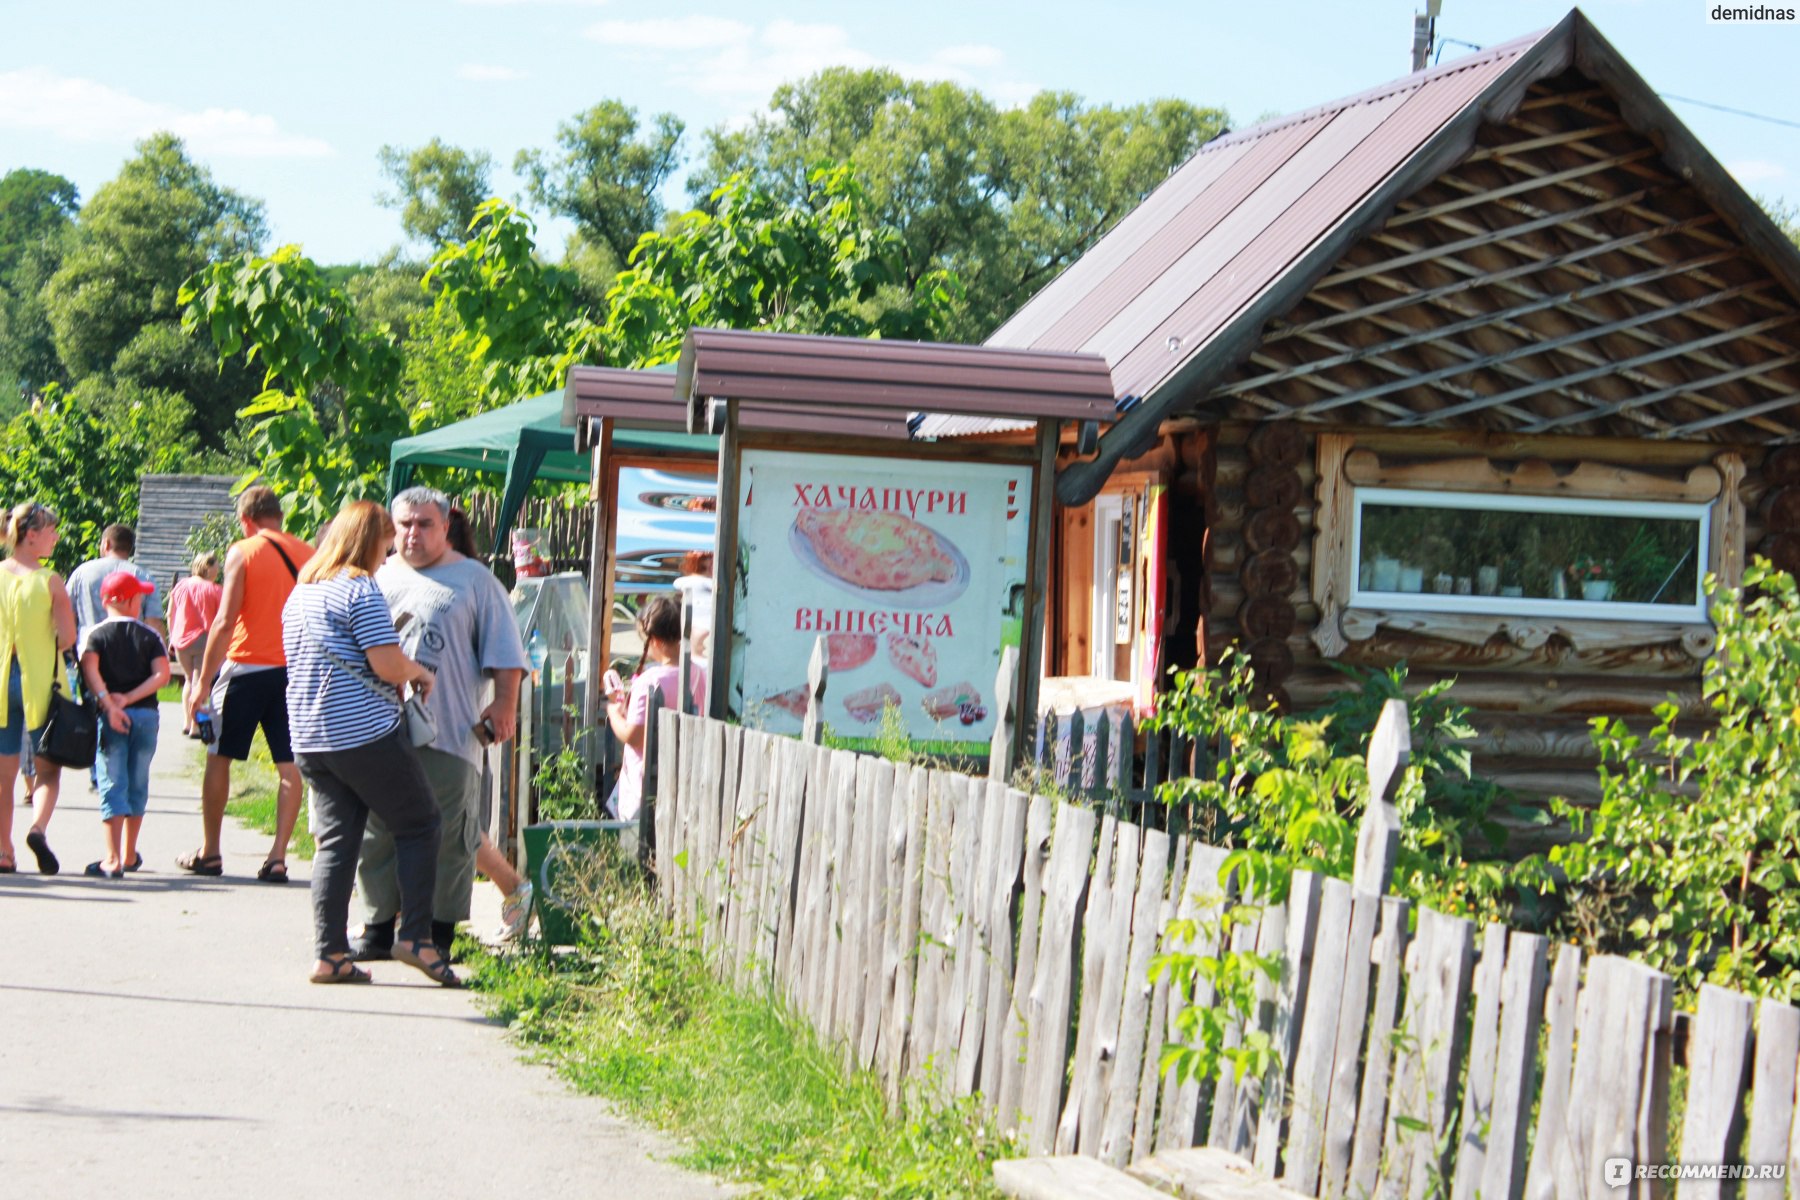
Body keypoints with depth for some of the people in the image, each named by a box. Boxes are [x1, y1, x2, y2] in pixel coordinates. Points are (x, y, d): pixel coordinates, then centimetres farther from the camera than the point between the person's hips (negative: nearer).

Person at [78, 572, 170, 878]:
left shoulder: (96, 634, 1)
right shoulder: (150, 636, 4)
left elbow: (89, 667, -16)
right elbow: (162, 674, -8)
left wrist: (108, 703, -17)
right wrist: (129, 698, -10)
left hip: (111, 716, -1)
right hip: (147, 714, 1)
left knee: (113, 784, -4)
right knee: (137, 784, 14)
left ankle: (113, 859, -14)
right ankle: (129, 853, 24)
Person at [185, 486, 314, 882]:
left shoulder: (243, 553, -6)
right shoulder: (308, 555, 5)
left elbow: (226, 621, -10)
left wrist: (204, 680, -6)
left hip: (247, 666, -3)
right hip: (295, 669, 3)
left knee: (219, 759, 11)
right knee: (289, 766, 4)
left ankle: (209, 853, 16)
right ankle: (278, 857, -2)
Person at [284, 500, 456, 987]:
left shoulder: (300, 591, 17)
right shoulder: (359, 589, -11)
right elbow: (389, 665, -17)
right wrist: (421, 673, 4)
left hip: (309, 737, 8)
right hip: (366, 733, -8)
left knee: (335, 840, 9)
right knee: (418, 826, 4)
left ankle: (330, 954, 4)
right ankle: (416, 937, -3)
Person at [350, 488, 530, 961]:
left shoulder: (475, 581, 8)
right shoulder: (377, 577, 18)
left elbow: (504, 653, 3)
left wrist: (503, 702, -9)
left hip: (449, 732, -3)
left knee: (447, 837, -2)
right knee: (377, 832, 6)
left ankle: (439, 934, 5)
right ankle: (377, 926, 15)